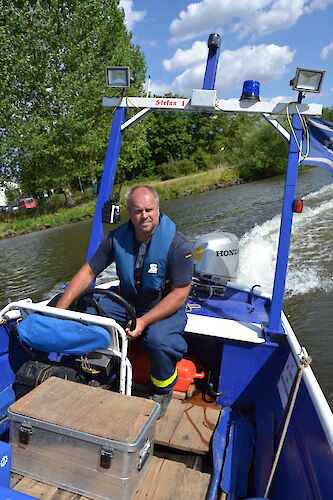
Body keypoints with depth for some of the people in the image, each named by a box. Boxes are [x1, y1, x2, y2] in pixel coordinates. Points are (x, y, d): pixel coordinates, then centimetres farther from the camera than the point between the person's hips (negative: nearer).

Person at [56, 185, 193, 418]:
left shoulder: (178, 244, -21)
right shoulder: (117, 239, -8)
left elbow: (179, 293, -20)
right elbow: (88, 272, -3)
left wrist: (144, 321, -29)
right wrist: (59, 309, -11)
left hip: (166, 306, -4)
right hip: (127, 301, 5)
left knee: (158, 339, -34)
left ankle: (163, 391, 1)